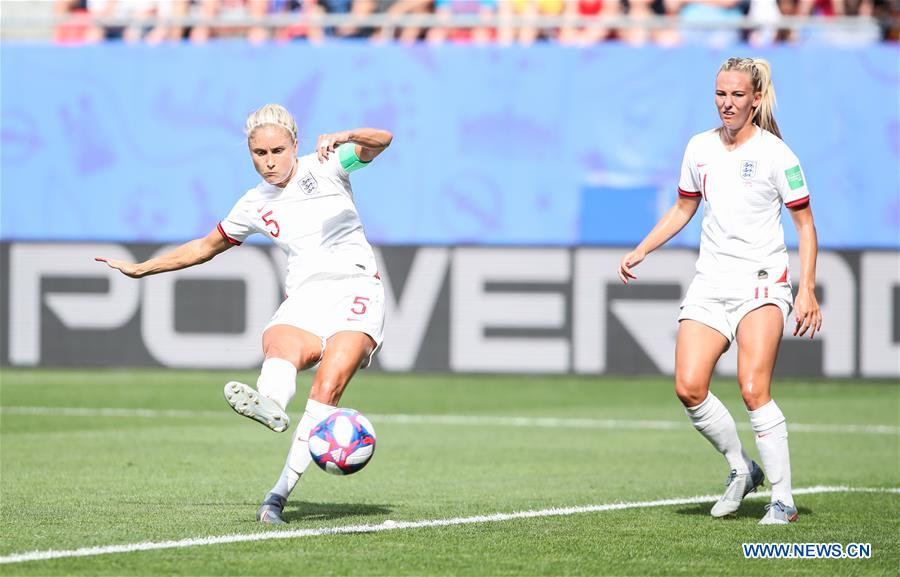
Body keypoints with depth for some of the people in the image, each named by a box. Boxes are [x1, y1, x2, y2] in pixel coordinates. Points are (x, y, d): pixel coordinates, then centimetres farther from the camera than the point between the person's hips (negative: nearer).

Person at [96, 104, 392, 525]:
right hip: (303, 298, 3)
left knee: (326, 389, -26)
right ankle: (270, 405, -69)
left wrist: (345, 138, -30)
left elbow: (382, 141, -9)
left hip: (354, 290, -3)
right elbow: (207, 246, 29)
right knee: (280, 344, -35)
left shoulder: (327, 165, 4)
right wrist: (141, 269, 30)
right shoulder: (254, 206, 14)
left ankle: (280, 493, -32)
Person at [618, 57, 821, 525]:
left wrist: (807, 290, -9)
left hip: (762, 280, -5)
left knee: (753, 389, -19)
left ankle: (783, 499, -10)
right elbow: (683, 209, 25)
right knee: (689, 388, -11)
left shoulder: (775, 153, -6)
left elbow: (805, 225, -1)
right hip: (710, 284, 5)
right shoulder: (699, 148, 9)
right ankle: (741, 468, 13)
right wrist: (640, 251, 15)